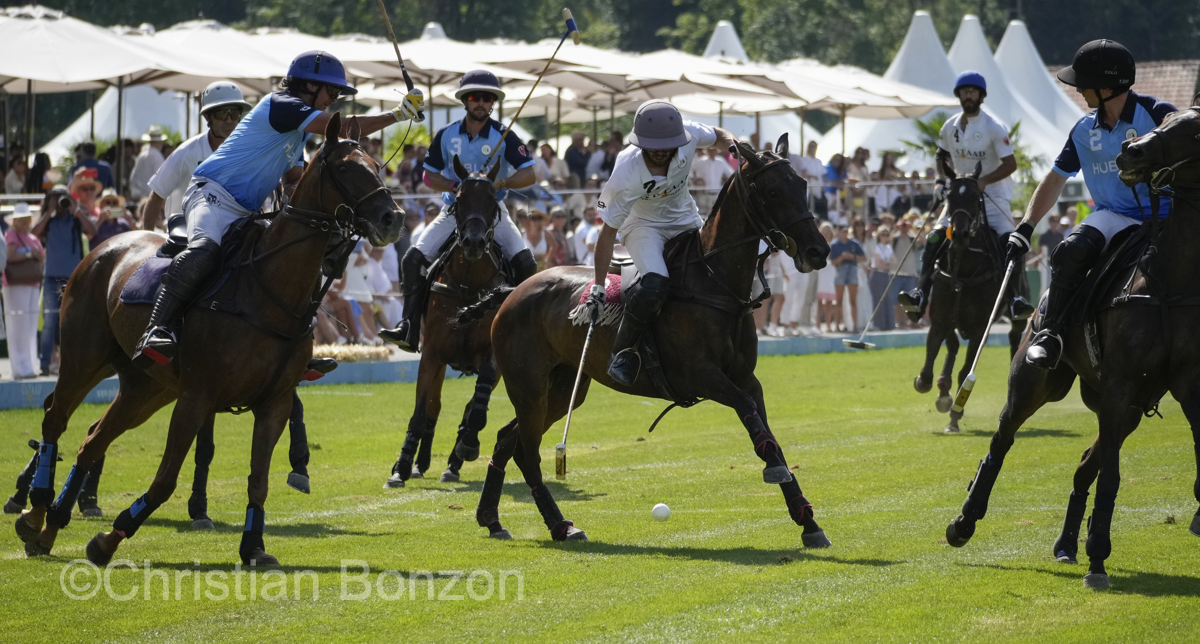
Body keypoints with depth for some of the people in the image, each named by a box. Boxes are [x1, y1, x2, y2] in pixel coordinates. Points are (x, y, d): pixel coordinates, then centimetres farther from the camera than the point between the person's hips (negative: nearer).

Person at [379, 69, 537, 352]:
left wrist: (501, 182, -29)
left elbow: (529, 174, -11)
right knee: (412, 260, -15)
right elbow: (430, 175, 5)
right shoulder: (446, 135, -1)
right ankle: (410, 329, -11)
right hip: (454, 210, 2)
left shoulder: (503, 136, -7)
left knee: (525, 262, -23)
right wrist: (454, 187, -14)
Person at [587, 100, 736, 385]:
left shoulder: (689, 135, -24)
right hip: (643, 225, -5)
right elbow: (608, 231, -23)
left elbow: (720, 136, 2)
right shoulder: (627, 174, -32)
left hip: (686, 221, 6)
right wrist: (598, 288, -23)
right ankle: (622, 351, -13)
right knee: (655, 283, -32)